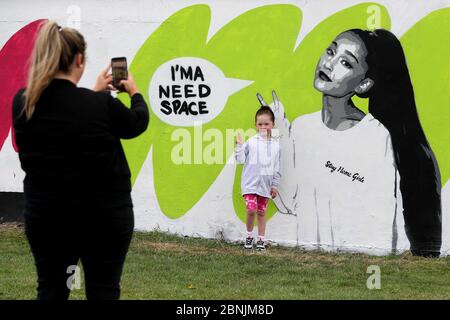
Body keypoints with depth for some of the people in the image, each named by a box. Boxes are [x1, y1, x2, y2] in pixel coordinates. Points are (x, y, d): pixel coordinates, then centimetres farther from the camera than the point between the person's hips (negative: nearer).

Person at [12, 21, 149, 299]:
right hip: (103, 216, -3)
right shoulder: (102, 106, -19)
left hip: (45, 216, 4)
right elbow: (137, 123, 3)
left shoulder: (22, 104, -7)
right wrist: (135, 92, 23)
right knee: (103, 293, 7)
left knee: (50, 292, 12)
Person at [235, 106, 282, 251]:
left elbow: (277, 168, 9)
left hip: (265, 185, 2)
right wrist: (239, 145, -12)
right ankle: (249, 235, 6)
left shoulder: (275, 145, 4)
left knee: (262, 212, 8)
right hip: (250, 183, -2)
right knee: (251, 209, -14)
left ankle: (261, 239, 18)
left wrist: (275, 185, 8)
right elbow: (241, 160, 1)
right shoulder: (251, 142, -2)